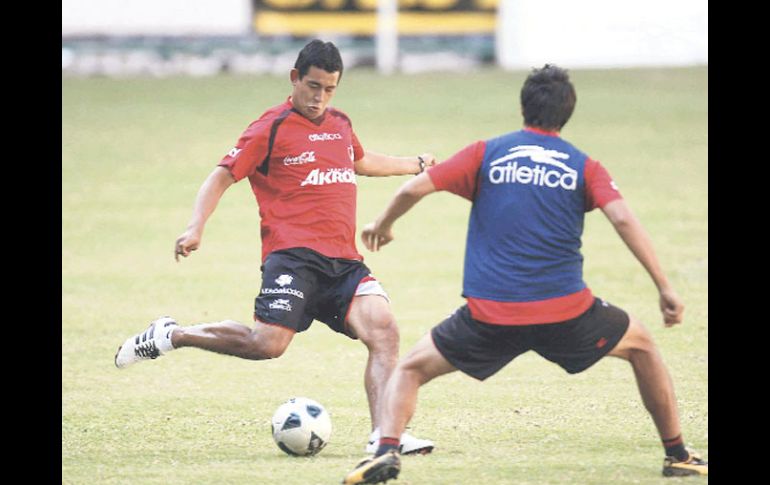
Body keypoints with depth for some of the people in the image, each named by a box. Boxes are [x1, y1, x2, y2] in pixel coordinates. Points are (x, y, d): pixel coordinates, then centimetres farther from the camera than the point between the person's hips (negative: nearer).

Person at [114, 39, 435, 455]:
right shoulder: (272, 128, -1)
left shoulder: (340, 125, 20)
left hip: (343, 262, 6)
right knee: (268, 343, -22)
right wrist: (195, 228, -17)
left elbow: (361, 162, 43)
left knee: (383, 330, -15)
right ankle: (168, 336, -2)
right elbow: (223, 176, -3)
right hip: (293, 256, -6)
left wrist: (415, 165, 52)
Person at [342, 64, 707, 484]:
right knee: (641, 346, 27)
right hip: (566, 309, 1)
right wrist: (665, 288, -5)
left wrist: (382, 225, 23)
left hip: (489, 315, -1)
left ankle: (386, 450, -10)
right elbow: (623, 219, -6)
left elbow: (414, 188, 3)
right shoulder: (584, 167, 9)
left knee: (410, 369, 17)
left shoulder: (487, 153, 8)